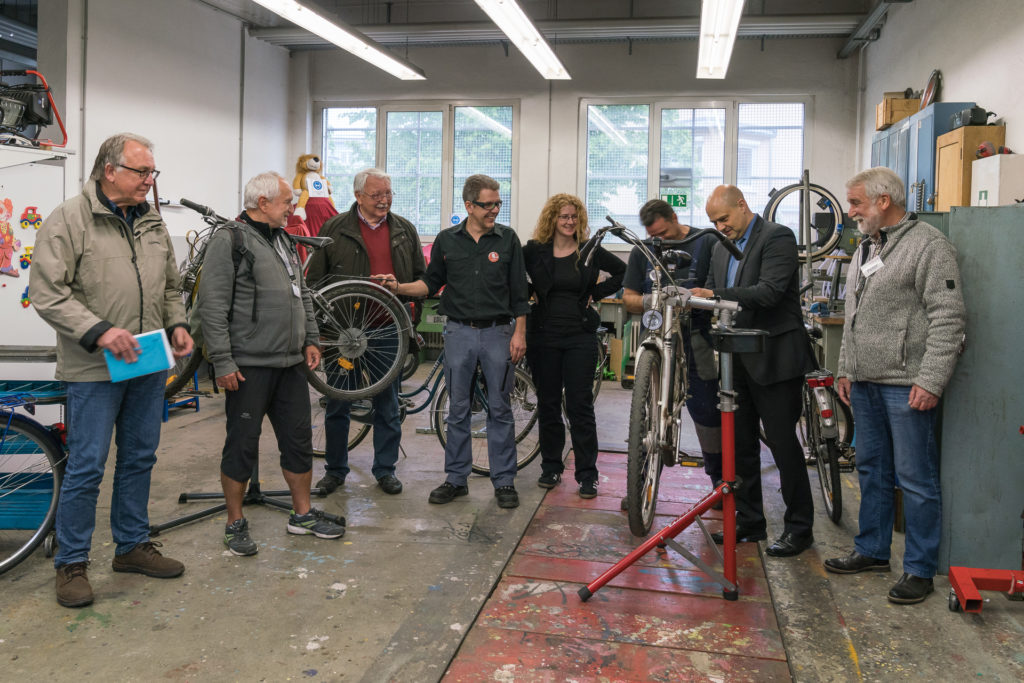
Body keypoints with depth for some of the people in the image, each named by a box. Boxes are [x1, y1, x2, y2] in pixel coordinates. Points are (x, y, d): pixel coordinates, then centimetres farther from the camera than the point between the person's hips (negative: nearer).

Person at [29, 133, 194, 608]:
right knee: (86, 467, -1)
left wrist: (177, 324, 3)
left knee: (140, 459, 15)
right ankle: (72, 563, 15)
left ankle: (132, 546, 30)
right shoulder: (68, 221, -8)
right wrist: (99, 331, -22)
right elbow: (48, 293, -14)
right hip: (95, 370, -6)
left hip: (149, 365, 7)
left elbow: (170, 286, 20)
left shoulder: (152, 224, 12)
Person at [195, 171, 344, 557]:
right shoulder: (229, 242, -9)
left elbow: (303, 295, 22)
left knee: (299, 441, 13)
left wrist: (311, 340, 13)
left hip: (290, 365, 8)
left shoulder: (284, 241, 16)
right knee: (242, 447, 2)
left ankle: (302, 515, 26)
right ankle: (235, 524, 17)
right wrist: (222, 362, -18)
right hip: (249, 366, -8)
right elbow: (211, 307, -15)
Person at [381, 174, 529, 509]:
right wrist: (398, 287, -6)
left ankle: (504, 481, 13)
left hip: (497, 332, -1)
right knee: (458, 410, 7)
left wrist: (519, 334, -4)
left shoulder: (507, 239, 1)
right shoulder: (447, 240, 4)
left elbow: (519, 292, 2)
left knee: (500, 409, 3)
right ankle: (456, 478, 18)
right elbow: (431, 283, 11)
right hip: (459, 332, 1)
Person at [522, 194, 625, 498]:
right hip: (543, 336, 1)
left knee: (580, 406, -2)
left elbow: (624, 273, 10)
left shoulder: (590, 252, 3)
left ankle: (587, 474, 5)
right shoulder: (534, 251, 3)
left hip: (580, 337, -1)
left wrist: (596, 293, 1)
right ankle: (551, 467, 22)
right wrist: (530, 293, -1)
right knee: (547, 404, 8)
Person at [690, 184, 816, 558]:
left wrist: (716, 296, -29)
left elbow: (769, 292, -22)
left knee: (783, 443, -2)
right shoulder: (722, 248, 15)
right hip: (738, 359, 8)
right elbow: (713, 295, 14)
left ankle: (799, 527, 12)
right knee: (740, 443, 12)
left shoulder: (777, 237, -10)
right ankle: (749, 521, 25)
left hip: (774, 358, -8)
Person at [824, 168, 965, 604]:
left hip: (907, 385, -8)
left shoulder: (929, 245, -9)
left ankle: (920, 569, 9)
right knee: (872, 470, 16)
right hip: (865, 383, 9)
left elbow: (948, 318, -15)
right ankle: (872, 551, 28)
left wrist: (931, 381, -20)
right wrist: (846, 370, 18)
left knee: (916, 479, -2)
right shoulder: (865, 249, 17)